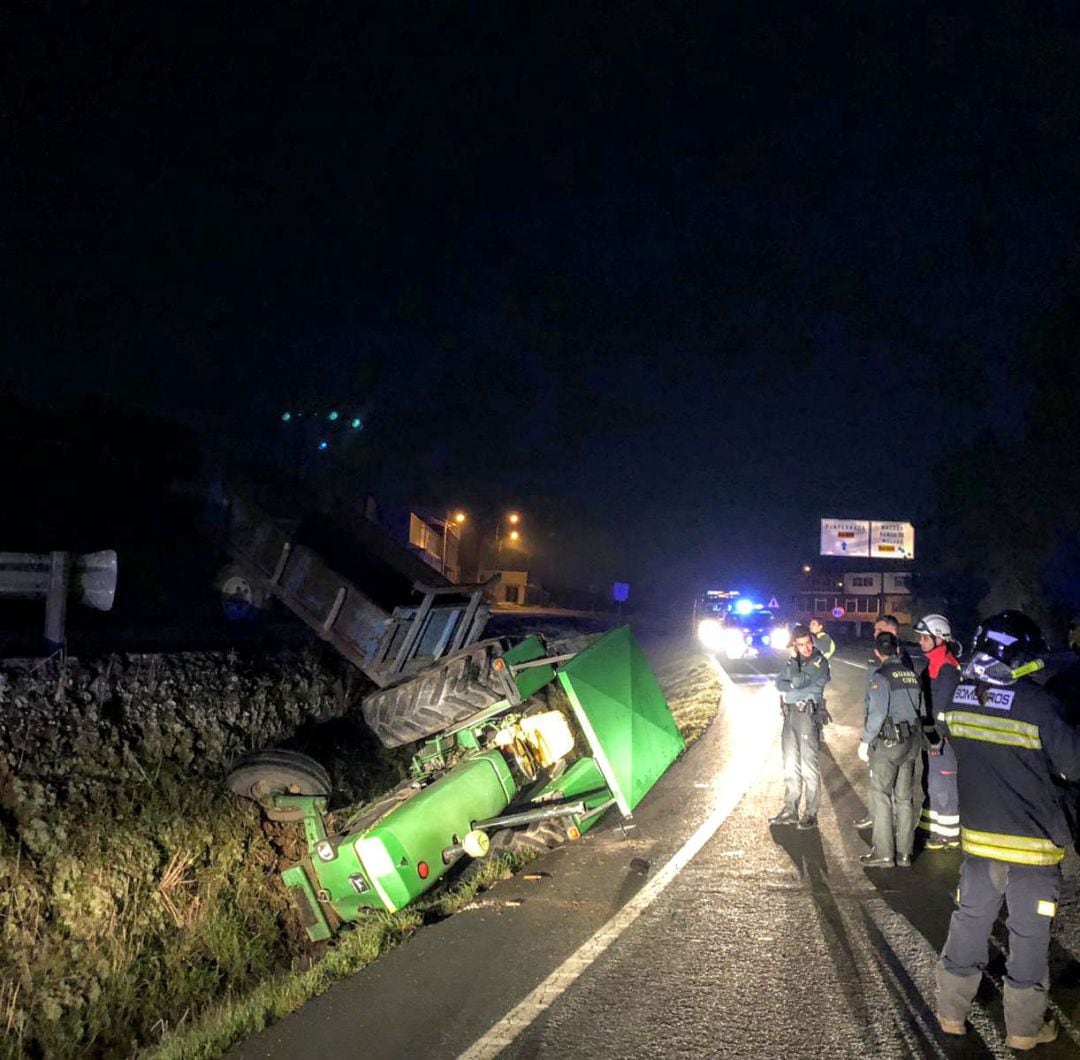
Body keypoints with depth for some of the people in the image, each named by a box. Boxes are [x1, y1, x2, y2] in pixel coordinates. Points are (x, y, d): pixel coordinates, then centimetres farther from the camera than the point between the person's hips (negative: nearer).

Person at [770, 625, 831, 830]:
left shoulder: (819, 662, -9)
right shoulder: (793, 660, 13)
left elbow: (798, 681, -19)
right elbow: (780, 683, 5)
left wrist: (793, 661, -8)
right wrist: (795, 686, -13)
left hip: (808, 715, -7)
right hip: (790, 713, 7)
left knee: (809, 765, -6)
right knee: (790, 765, 12)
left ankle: (811, 813, -1)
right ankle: (790, 810, 20)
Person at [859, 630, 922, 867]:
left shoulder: (881, 676, -12)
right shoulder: (911, 674, 9)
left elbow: (878, 713, -18)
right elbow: (921, 709, 12)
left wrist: (865, 741, -10)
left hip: (888, 741, -7)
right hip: (911, 741, 7)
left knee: (881, 796, -1)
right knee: (904, 797, 10)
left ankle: (883, 853, -1)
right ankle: (904, 853, 14)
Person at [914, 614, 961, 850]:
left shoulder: (947, 667, -18)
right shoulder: (930, 663, 12)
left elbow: (943, 707, -21)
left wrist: (937, 737, -22)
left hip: (942, 736, -10)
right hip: (930, 734, 10)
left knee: (943, 786, -2)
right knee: (931, 783, 17)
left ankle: (949, 834, 8)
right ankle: (933, 828, 28)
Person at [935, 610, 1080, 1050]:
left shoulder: (958, 697, -6)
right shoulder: (1038, 704, -22)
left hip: (979, 835, 5)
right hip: (1033, 843, -4)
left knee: (970, 920, 17)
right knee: (1029, 933, 11)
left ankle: (951, 1011, 26)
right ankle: (1024, 1028, 23)